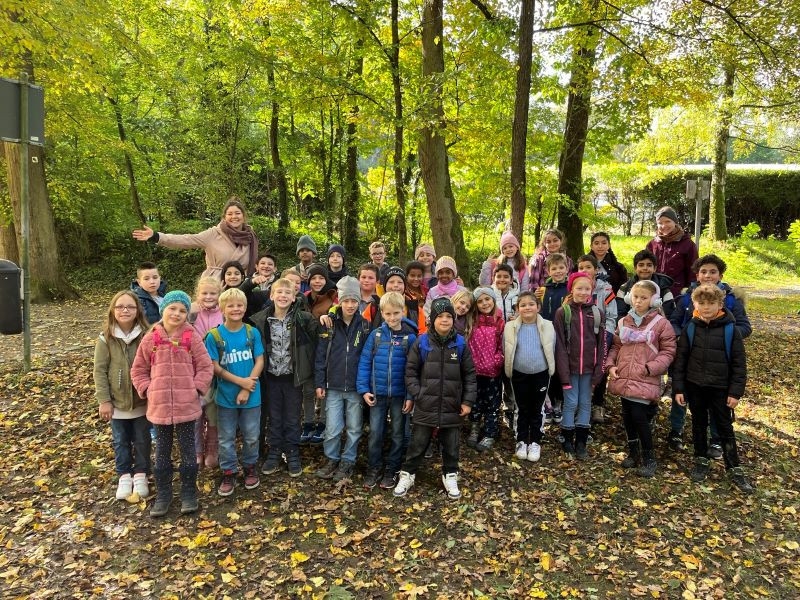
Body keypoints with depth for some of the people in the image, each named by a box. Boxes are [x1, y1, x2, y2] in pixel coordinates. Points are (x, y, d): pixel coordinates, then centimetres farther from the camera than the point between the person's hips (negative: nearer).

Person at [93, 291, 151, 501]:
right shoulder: (106, 339, -9)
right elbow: (100, 371, -6)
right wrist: (104, 400, -9)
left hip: (142, 401, 0)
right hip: (117, 402, 0)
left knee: (142, 440, 12)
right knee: (121, 441, 14)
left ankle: (140, 475, 29)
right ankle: (124, 476, 30)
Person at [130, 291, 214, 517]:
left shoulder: (192, 337, -5)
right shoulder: (150, 338, 0)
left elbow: (206, 367, -2)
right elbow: (138, 370, 9)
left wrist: (196, 388, -11)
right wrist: (147, 390, -3)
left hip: (187, 406, -2)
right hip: (159, 406, 2)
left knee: (188, 451, 10)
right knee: (162, 453, 15)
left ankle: (189, 494, 25)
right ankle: (163, 495, 29)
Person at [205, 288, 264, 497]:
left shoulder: (252, 333, -5)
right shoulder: (214, 336, -8)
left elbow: (259, 362, -6)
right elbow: (215, 367, -8)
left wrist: (247, 389, -14)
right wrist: (240, 381, -15)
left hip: (251, 395, 1)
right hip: (225, 396, 0)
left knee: (251, 436, 13)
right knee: (226, 438, 11)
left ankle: (251, 468, 32)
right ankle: (228, 473, 25)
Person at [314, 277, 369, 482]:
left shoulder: (365, 326, 0)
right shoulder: (329, 324, -1)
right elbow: (320, 356, 1)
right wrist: (319, 383, -3)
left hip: (356, 387, 1)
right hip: (333, 386, 0)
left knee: (354, 428, 10)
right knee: (332, 429, 1)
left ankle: (348, 461, 27)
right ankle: (331, 459, 24)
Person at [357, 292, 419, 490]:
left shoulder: (410, 337, -8)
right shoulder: (376, 335, -4)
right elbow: (364, 362, -1)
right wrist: (363, 389, -8)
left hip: (400, 394, -1)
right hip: (377, 393, 1)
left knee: (398, 434, 11)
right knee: (375, 433, 7)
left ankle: (392, 470, 26)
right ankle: (373, 469, 23)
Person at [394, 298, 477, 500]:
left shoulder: (461, 344, -2)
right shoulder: (421, 342, -6)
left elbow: (469, 375, 3)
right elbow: (411, 371, 0)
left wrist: (468, 401, -1)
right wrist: (415, 395, -7)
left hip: (452, 407, 1)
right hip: (425, 405, -1)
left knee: (450, 446, 14)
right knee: (417, 443, 10)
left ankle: (450, 477, 33)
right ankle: (407, 475, 27)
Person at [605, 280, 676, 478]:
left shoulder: (661, 323, -4)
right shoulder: (624, 322, 10)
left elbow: (668, 352, -3)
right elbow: (615, 346, 16)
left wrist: (650, 368, -15)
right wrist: (610, 365, 1)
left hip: (645, 380, -5)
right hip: (624, 378, 5)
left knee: (639, 417, -9)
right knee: (627, 416, 12)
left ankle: (649, 459, 9)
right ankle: (633, 453, 29)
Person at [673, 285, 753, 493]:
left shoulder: (730, 329, -8)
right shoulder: (690, 328, -3)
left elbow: (739, 363, -5)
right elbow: (680, 360, 0)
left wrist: (735, 392, -7)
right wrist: (678, 388, -3)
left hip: (720, 388, -2)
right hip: (695, 386, 2)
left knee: (725, 427, 7)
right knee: (699, 425, 14)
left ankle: (734, 469, 19)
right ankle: (701, 461, 30)